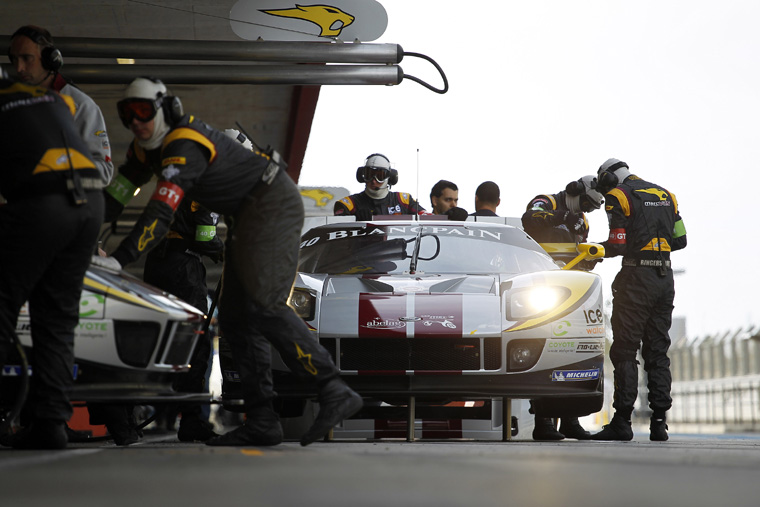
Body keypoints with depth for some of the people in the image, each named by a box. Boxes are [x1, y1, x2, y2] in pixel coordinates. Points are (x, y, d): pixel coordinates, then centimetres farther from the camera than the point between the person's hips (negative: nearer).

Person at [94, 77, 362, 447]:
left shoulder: (184, 146, -24)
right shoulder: (147, 146, 7)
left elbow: (161, 212, -33)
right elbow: (118, 189, 17)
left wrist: (120, 258, -38)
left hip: (272, 204, -10)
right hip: (245, 217, 10)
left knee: (262, 305, -24)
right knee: (234, 317, 3)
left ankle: (333, 391, -26)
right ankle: (262, 421, 1)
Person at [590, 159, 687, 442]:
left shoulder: (618, 196, -4)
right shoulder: (666, 195, 17)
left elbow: (619, 244, -13)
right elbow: (680, 240, 16)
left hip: (637, 277, -6)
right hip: (665, 277, 6)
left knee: (624, 350, -4)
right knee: (657, 350, 9)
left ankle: (622, 421, -8)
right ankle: (659, 422, 4)